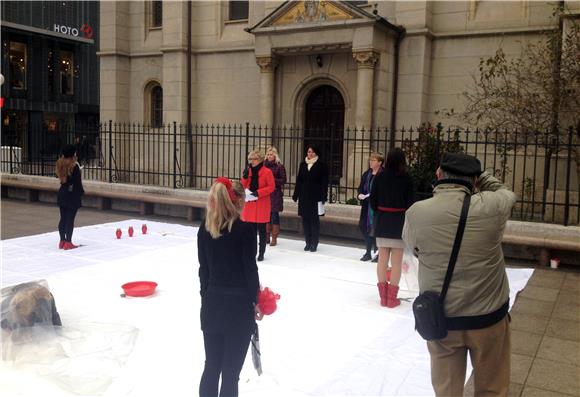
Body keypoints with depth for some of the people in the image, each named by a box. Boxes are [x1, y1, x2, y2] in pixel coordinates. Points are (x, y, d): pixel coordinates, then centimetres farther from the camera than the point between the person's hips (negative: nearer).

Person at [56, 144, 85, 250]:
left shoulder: (61, 165, 3)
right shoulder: (74, 166, -16)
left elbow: (61, 178, 11)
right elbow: (78, 182, -14)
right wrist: (81, 192, 2)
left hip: (62, 194, 7)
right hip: (73, 195, -7)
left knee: (63, 218, 13)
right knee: (70, 219, -2)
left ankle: (62, 241, 20)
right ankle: (68, 242, 1)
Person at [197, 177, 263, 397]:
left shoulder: (204, 229, 2)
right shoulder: (245, 230, -14)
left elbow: (204, 268, 6)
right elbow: (250, 268, -11)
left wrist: (207, 296, 15)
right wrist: (254, 300, 1)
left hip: (211, 303, 5)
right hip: (238, 305, -5)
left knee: (211, 366, 15)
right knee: (230, 371, 5)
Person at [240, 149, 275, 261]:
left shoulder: (267, 172, -8)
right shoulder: (249, 171, 9)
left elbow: (271, 187, -10)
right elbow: (243, 186, 10)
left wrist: (258, 192, -19)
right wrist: (245, 176, -8)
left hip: (262, 204, -5)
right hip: (250, 204, 5)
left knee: (261, 229, 2)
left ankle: (261, 253, 10)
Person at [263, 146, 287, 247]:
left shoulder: (279, 166, -3)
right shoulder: (264, 165, 8)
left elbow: (283, 180, -4)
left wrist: (273, 180, -15)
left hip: (275, 194, -4)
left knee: (274, 215, 0)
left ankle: (274, 238, 5)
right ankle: (267, 237, 17)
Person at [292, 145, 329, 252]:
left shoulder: (321, 165, -2)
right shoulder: (303, 165, 10)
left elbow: (324, 182, -5)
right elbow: (299, 181, 12)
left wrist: (323, 197, -11)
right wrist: (295, 195, 8)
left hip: (315, 197, -4)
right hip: (304, 196, 4)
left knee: (314, 220, -1)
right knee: (305, 219, 6)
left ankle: (314, 243, 6)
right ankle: (308, 242, 14)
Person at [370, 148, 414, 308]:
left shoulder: (380, 177, -1)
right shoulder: (406, 178, -9)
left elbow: (373, 199, 1)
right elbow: (410, 202, -9)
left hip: (382, 221, 3)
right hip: (399, 221, -3)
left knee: (382, 259, 9)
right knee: (396, 261, 3)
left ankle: (383, 296, 15)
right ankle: (392, 297, 7)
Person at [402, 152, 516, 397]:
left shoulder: (416, 212, -14)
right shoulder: (491, 206, -15)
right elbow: (507, 193, 10)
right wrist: (476, 173, 11)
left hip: (440, 318, 1)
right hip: (489, 316, 0)